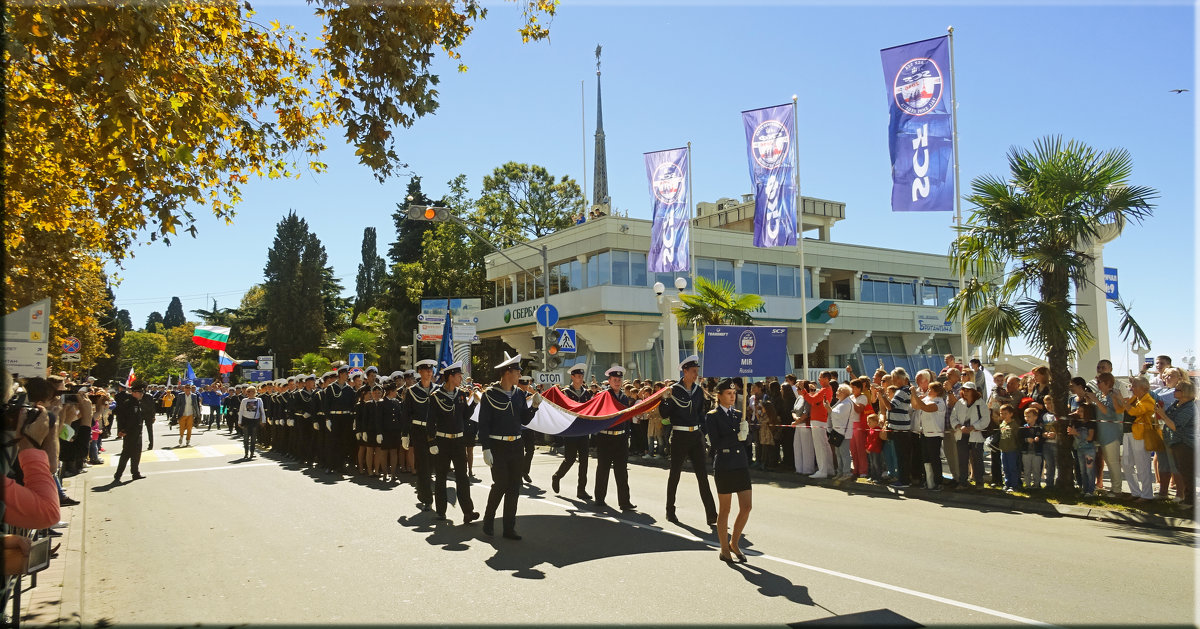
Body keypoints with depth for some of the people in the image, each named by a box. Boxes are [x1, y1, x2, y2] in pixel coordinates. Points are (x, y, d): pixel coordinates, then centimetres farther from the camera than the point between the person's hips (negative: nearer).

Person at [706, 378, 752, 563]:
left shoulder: (739, 414, 11)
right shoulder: (712, 416, -5)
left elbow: (747, 439, 9)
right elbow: (716, 444, -14)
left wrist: (745, 432, -10)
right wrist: (736, 437, -23)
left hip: (741, 465, 5)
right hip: (724, 467, -5)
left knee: (746, 507, 3)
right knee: (725, 510, 4)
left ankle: (734, 542, 23)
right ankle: (725, 549, 18)